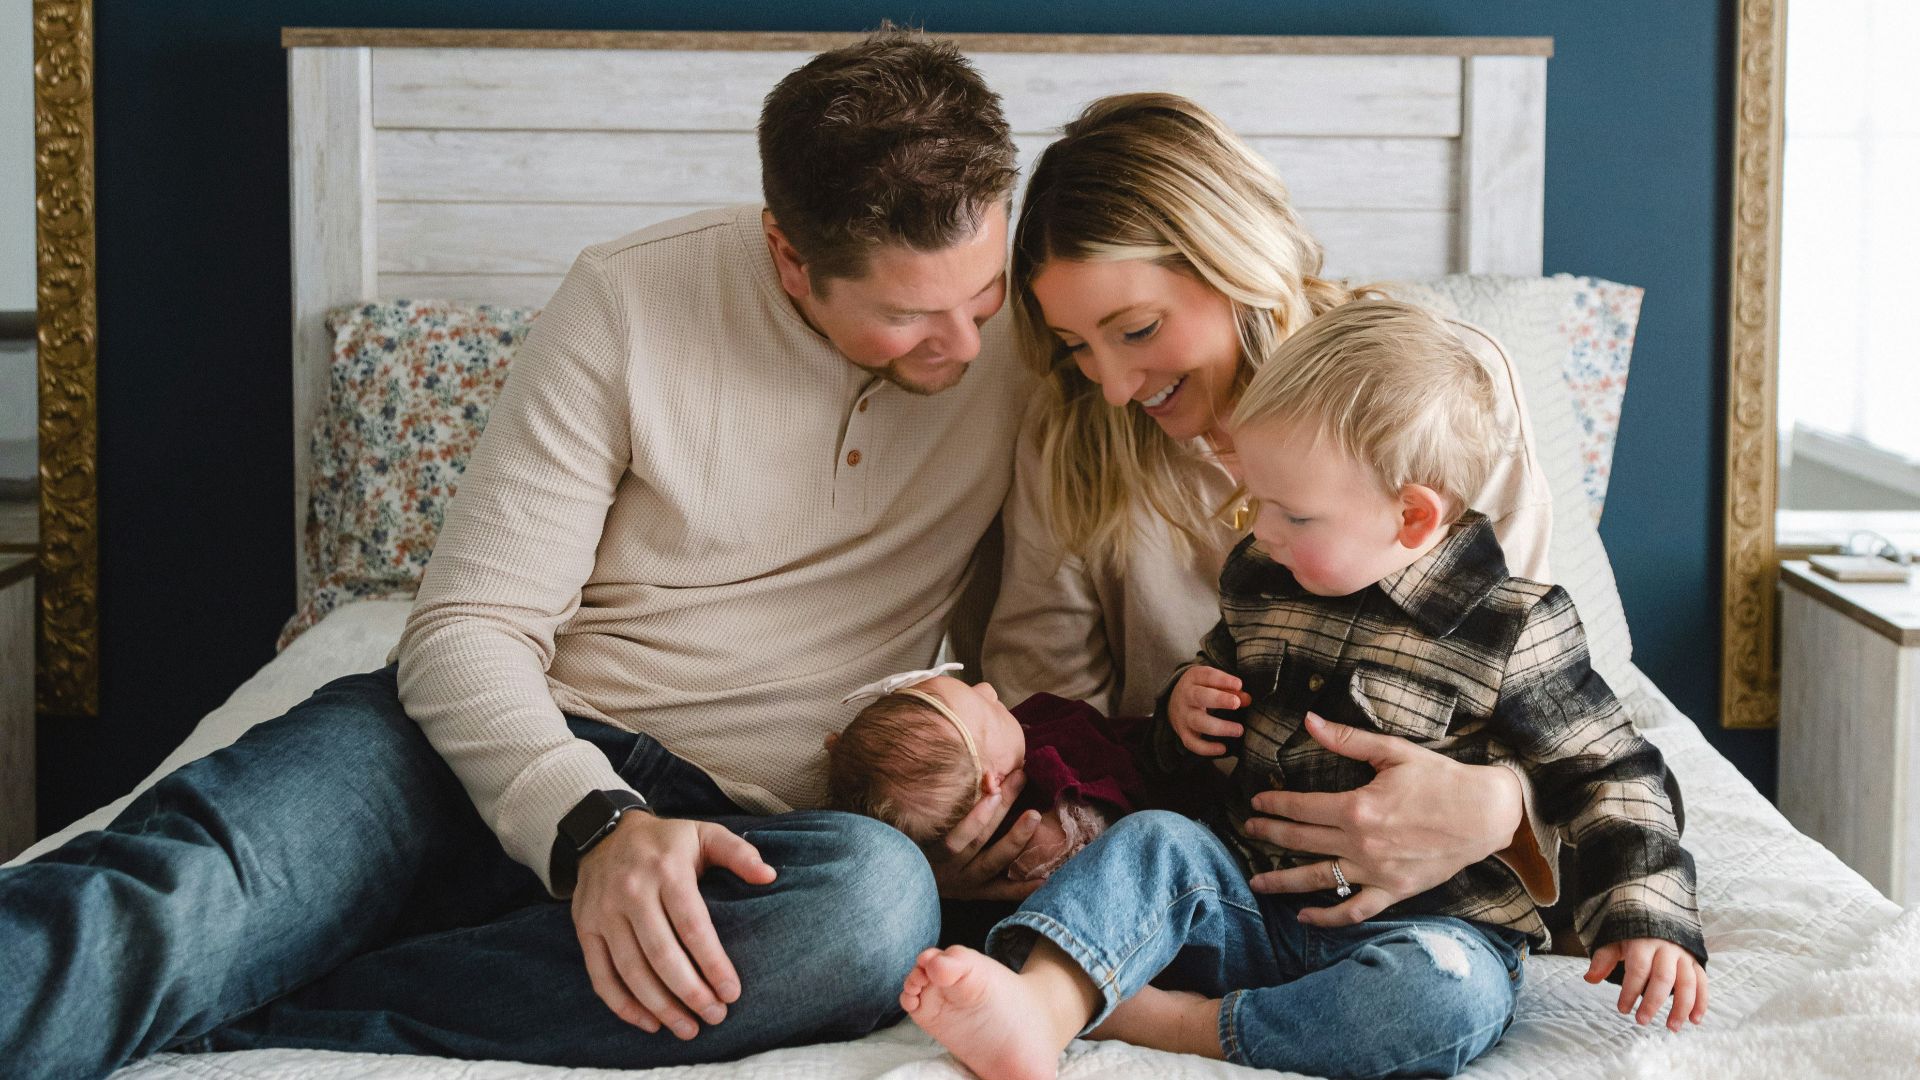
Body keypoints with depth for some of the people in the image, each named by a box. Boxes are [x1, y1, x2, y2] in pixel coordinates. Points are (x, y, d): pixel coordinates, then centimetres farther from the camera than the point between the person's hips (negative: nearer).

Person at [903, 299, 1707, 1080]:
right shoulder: (1257, 581, 8)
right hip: (1257, 906, 5)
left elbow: (1609, 775, -1)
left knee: (1447, 994, -36)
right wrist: (1186, 708, 4)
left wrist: (1649, 921, -12)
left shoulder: (1515, 631, -7)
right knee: (1153, 841, -20)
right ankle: (1040, 1009, -44)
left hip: (1432, 927, -4)